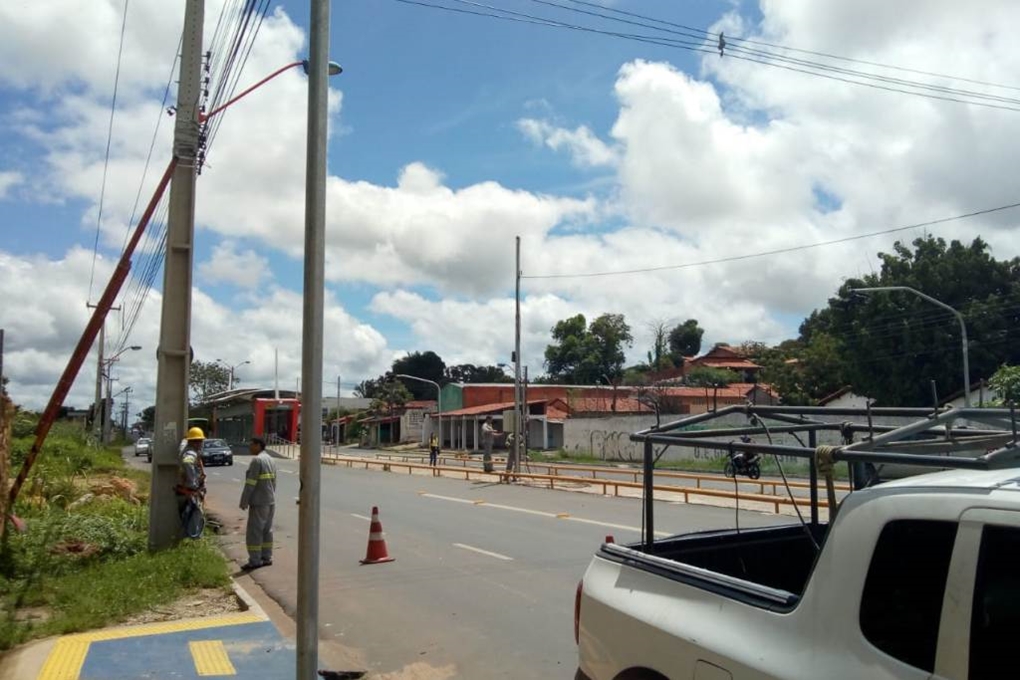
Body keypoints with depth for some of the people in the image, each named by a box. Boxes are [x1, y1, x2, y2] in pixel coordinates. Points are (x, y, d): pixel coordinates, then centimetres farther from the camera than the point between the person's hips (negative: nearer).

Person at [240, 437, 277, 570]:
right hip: (271, 501, 9)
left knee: (254, 532, -3)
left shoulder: (256, 460, -15)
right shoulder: (270, 460, 12)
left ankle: (255, 560, -1)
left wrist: (244, 501, -12)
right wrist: (271, 498, 19)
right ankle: (266, 558, 16)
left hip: (259, 503, -9)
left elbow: (250, 483, -17)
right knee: (266, 530, 12)